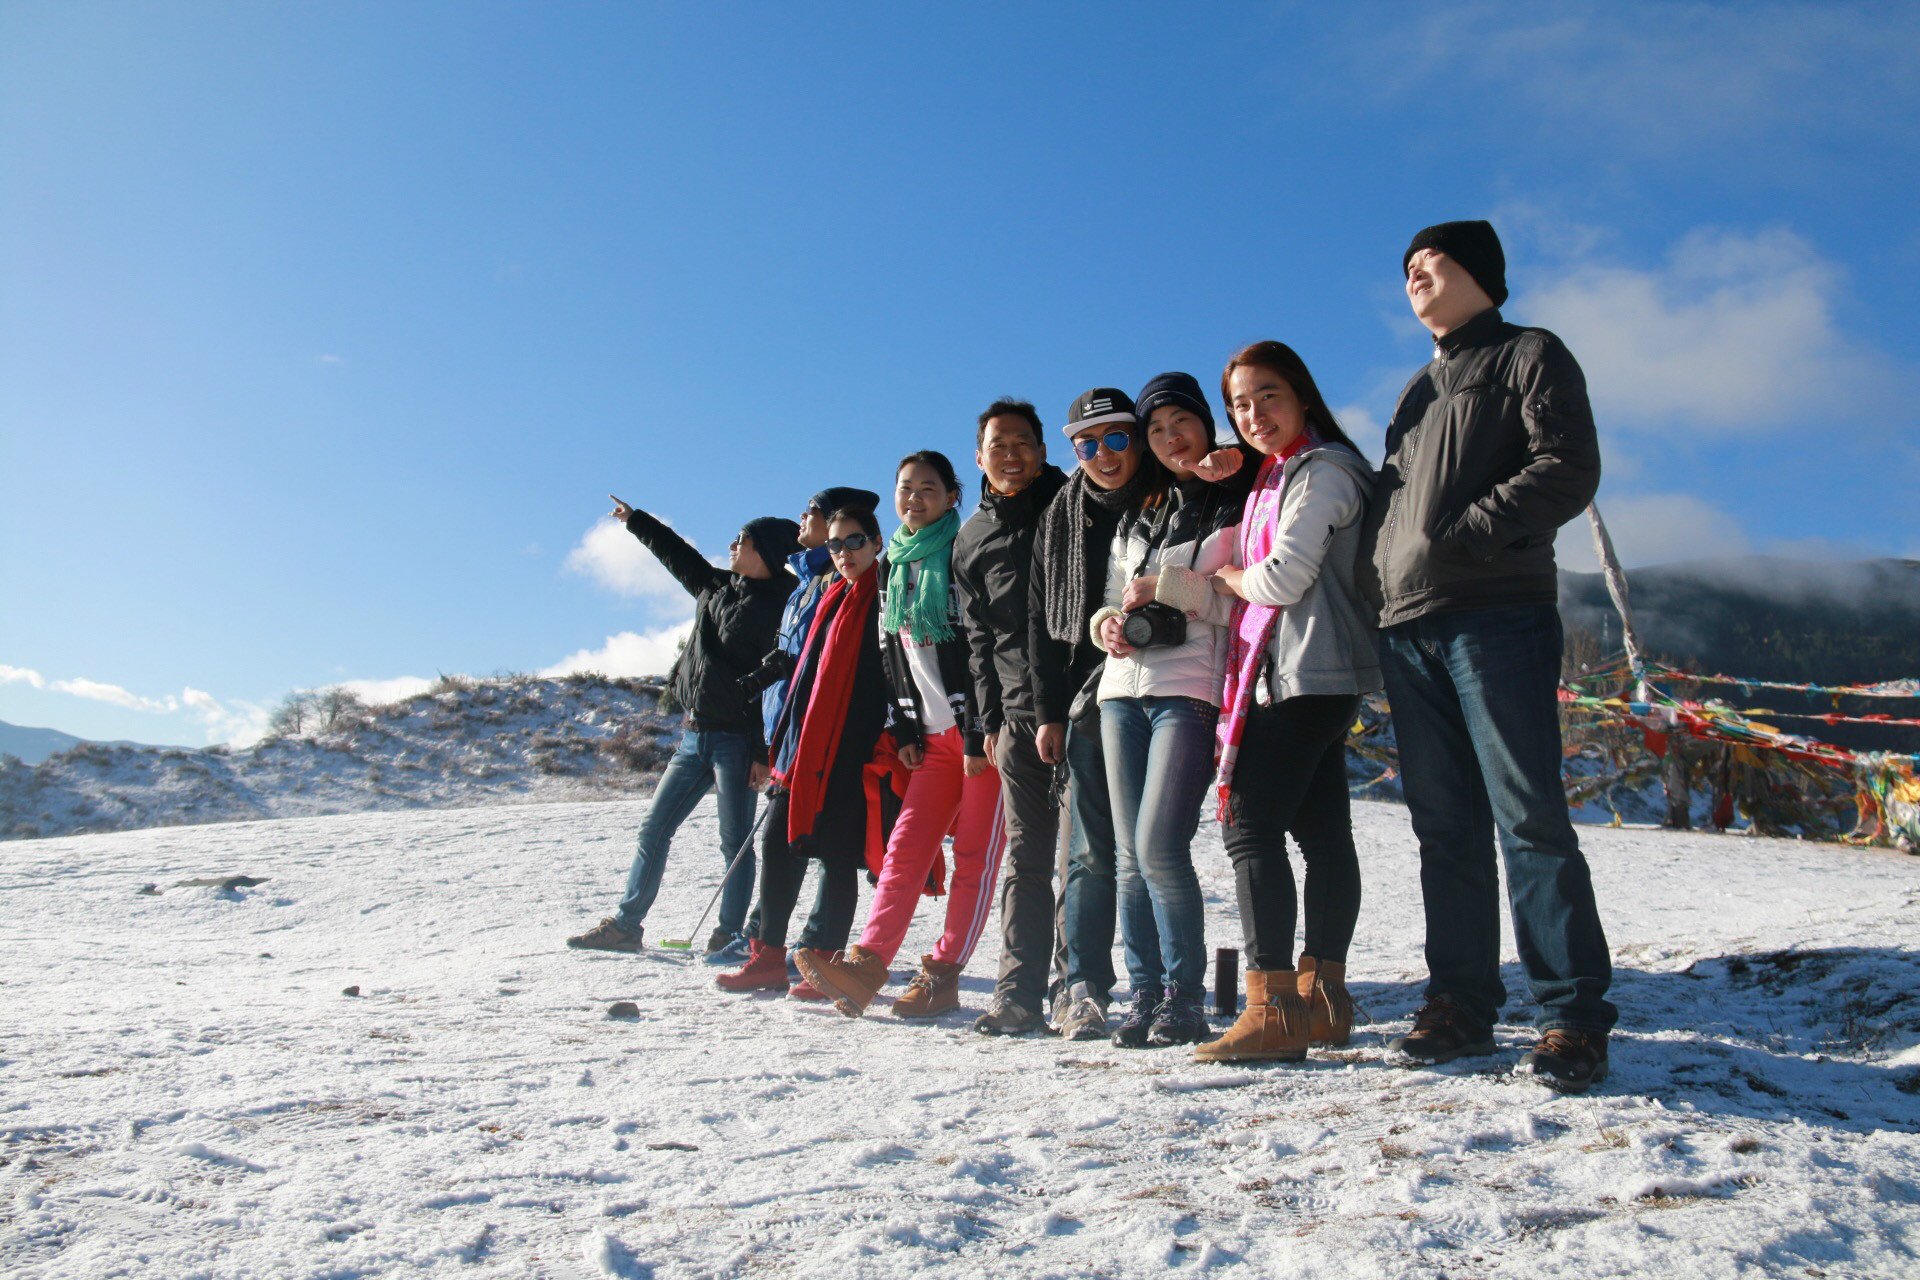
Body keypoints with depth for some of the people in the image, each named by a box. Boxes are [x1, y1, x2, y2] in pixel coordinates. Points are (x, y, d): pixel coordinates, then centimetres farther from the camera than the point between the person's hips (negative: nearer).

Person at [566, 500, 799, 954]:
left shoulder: (778, 606, -11)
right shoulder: (716, 587, 13)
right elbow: (679, 555, 31)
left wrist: (764, 751, -20)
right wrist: (635, 521, 40)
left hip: (736, 741, -8)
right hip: (694, 737, 8)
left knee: (735, 841, 0)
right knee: (654, 829, 10)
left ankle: (730, 933, 9)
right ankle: (625, 925, 18)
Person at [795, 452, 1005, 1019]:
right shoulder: (892, 566, 15)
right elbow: (891, 654, 17)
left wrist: (982, 735, -15)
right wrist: (904, 729, 9)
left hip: (983, 730, -6)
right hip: (935, 736, 6)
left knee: (974, 854, -3)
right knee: (906, 845, -4)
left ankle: (943, 974, 0)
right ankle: (865, 965, -11)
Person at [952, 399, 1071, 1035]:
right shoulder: (971, 539, 16)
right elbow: (979, 639, 16)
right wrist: (989, 721, 8)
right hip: (1018, 714, 3)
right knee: (1026, 855, 4)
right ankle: (1018, 993, 7)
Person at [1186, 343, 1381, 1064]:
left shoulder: (1324, 470, -8)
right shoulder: (1274, 478, 22)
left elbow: (1283, 578, -16)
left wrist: (1227, 575, 1)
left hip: (1309, 674, -10)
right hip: (1284, 675, 10)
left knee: (1250, 824, -15)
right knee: (1320, 831, 9)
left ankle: (1273, 1006, -16)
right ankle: (1322, 997, 13)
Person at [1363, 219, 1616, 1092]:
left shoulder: (1531, 356, 7)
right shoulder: (1418, 391, 28)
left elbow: (1569, 469, -7)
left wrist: (1463, 531, -15)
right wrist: (1375, 575, 10)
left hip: (1496, 615, -6)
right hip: (1406, 627, 7)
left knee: (1528, 816, -10)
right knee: (1445, 826, 6)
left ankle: (1572, 1016, -4)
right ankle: (1460, 1002, 11)